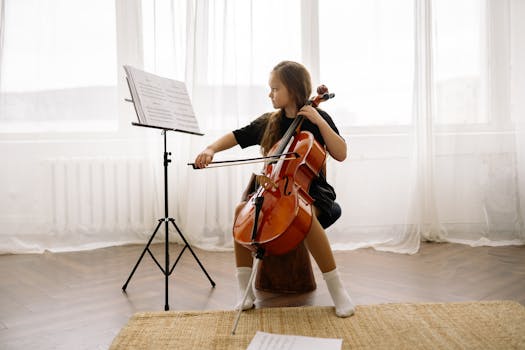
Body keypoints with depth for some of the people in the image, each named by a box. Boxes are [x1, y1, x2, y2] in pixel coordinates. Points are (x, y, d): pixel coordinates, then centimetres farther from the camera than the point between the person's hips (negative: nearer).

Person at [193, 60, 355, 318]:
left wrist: (319, 121, -17)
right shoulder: (268, 122, 9)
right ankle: (245, 289, -14)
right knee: (242, 210, -21)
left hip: (311, 189, -4)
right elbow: (236, 136, 9)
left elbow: (341, 154, -11)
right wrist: (211, 149, -9)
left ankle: (336, 288, -23)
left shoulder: (317, 118, -2)